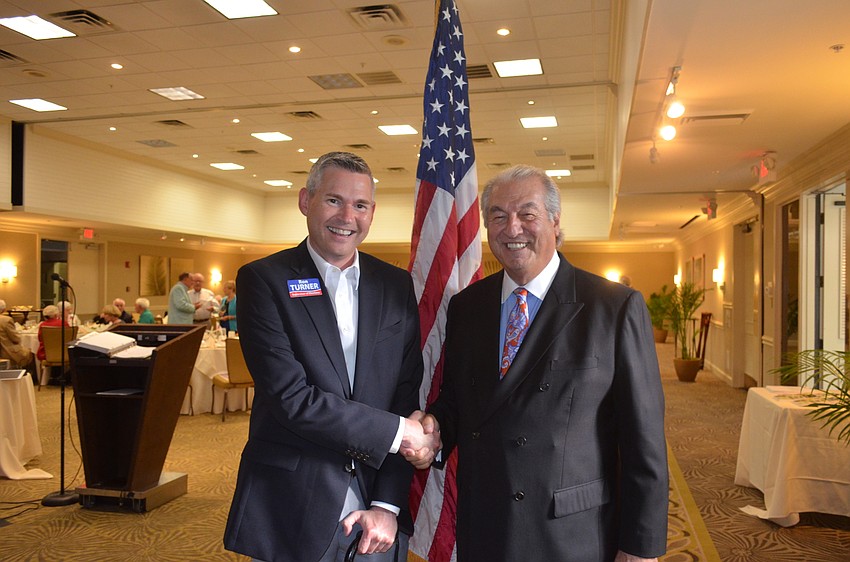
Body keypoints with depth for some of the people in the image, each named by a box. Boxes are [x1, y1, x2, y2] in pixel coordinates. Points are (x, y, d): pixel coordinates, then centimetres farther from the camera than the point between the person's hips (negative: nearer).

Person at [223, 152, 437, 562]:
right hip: (291, 509, -2)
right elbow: (291, 397, -16)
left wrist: (389, 505, -5)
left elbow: (408, 394, 0)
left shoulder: (397, 286, 3)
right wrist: (397, 431, -13)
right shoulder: (263, 280, -7)